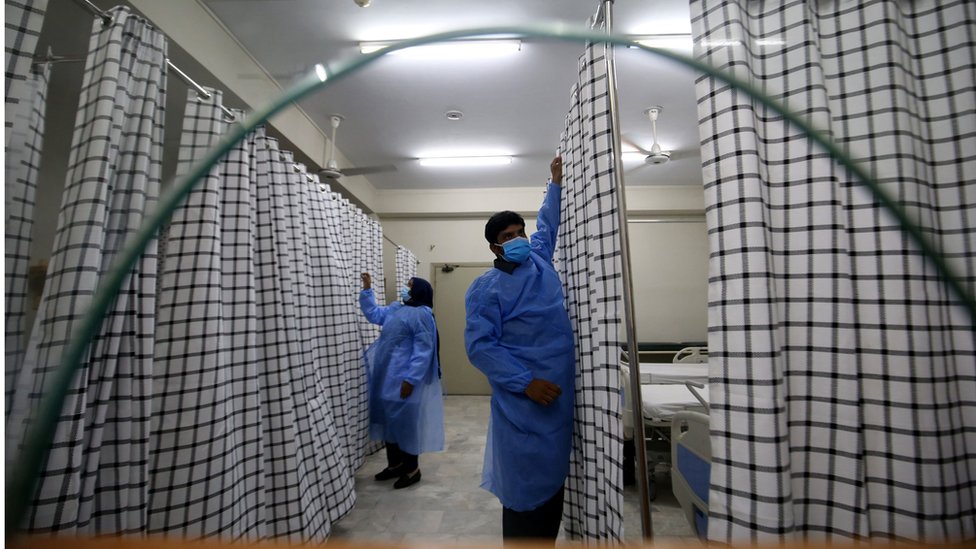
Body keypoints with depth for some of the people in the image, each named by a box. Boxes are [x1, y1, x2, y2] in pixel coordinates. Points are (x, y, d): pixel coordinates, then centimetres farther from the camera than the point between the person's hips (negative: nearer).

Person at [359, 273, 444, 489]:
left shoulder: (421, 314, -16)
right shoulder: (396, 309, 11)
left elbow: (423, 350, -21)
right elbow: (373, 313, 26)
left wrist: (410, 379, -24)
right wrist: (367, 289, 16)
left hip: (404, 379, -9)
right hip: (387, 378, 9)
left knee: (406, 423, 3)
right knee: (389, 421, 17)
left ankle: (412, 469, 19)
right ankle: (395, 464, 33)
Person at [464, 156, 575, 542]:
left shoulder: (539, 260, 7)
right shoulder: (486, 288, -11)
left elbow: (547, 225, 26)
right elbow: (479, 346, -17)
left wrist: (556, 183, 24)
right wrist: (525, 382, -23)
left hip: (562, 396, 7)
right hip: (524, 405, -7)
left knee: (555, 480, 20)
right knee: (528, 488, 3)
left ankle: (548, 541, 39)